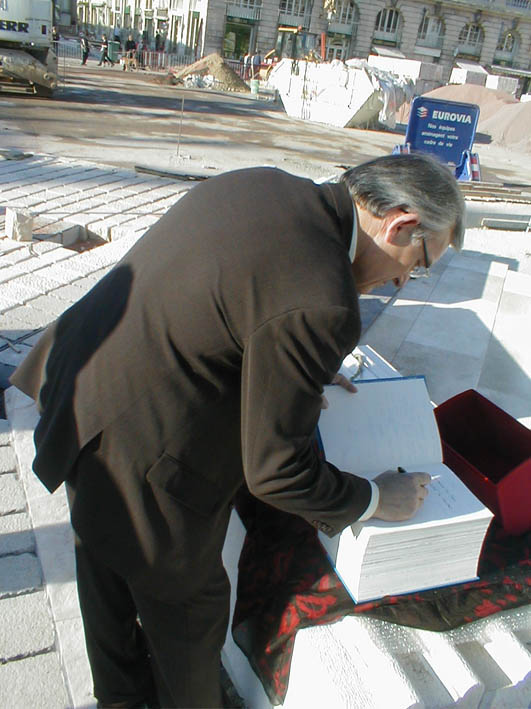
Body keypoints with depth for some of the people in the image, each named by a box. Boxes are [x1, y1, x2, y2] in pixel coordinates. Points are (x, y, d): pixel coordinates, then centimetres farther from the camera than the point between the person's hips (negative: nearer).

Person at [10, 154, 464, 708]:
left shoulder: (260, 183, -3)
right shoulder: (321, 303, -29)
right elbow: (274, 470, -20)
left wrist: (305, 371, 18)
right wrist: (376, 500, -4)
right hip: (143, 459, -9)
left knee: (109, 571, 30)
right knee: (186, 603, 20)